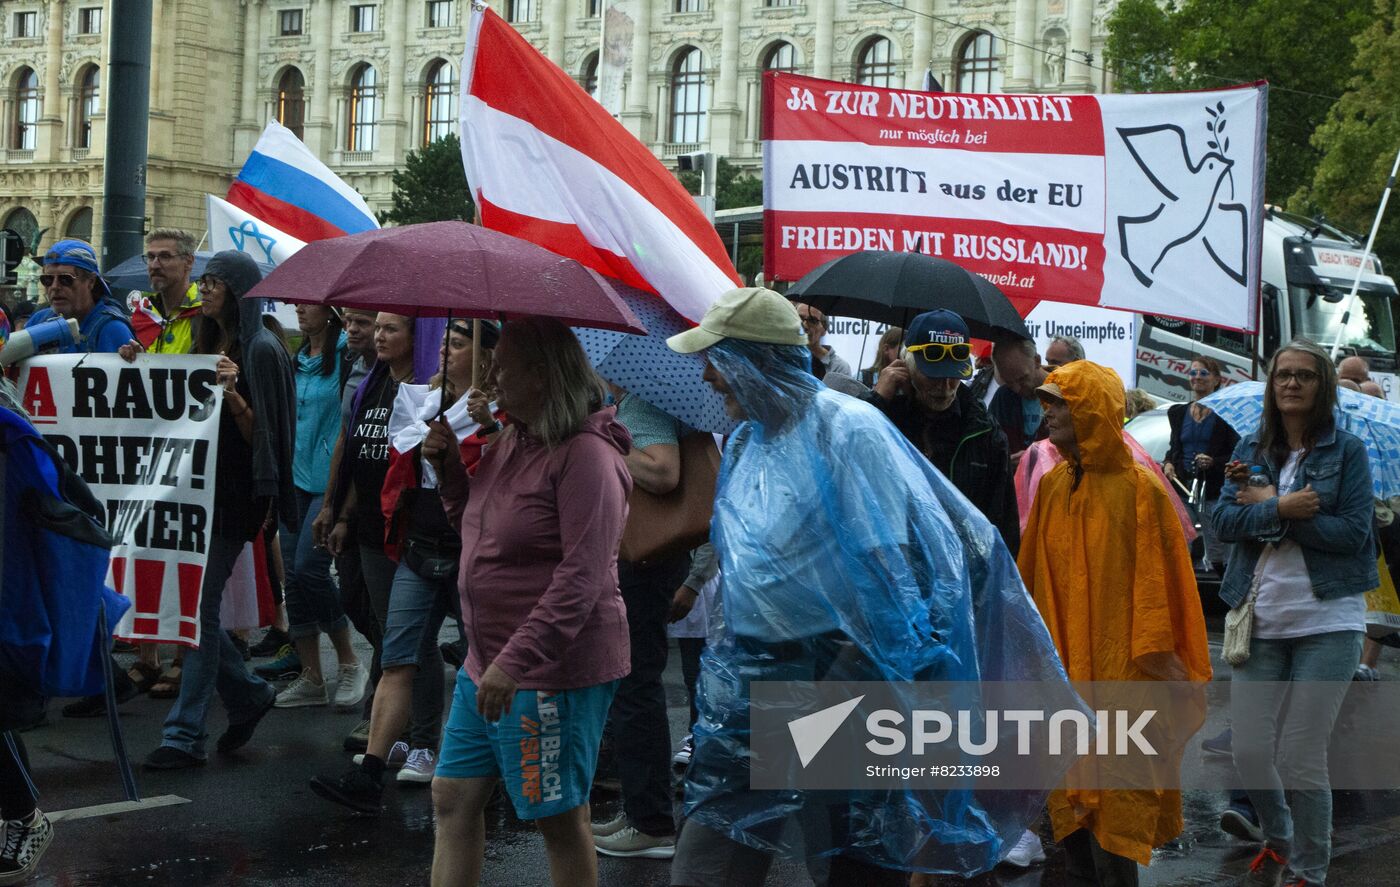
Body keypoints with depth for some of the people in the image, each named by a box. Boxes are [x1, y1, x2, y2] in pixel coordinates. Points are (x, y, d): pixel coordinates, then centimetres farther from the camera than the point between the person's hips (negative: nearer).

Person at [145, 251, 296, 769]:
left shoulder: (260, 350, -9)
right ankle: (247, 694, 25)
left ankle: (185, 735, -2)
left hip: (233, 497, -8)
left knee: (199, 606, -8)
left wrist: (232, 394, -27)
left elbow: (259, 434, -11)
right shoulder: (209, 344, 15)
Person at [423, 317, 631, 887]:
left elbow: (582, 578, -25)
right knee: (453, 799, 12)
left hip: (552, 670, -10)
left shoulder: (586, 456, -18)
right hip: (487, 663, 10)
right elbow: (478, 529, 25)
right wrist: (448, 465, 8)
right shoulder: (510, 444, 11)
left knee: (560, 818, 2)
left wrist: (517, 662, -29)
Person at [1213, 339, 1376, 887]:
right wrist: (1282, 508, -18)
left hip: (1327, 620, -3)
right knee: (1249, 750, 2)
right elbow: (1223, 521, -1)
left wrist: (1266, 506, -10)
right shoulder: (1251, 450, 9)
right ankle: (1276, 839, 31)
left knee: (1302, 759, -4)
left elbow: (1353, 532, -11)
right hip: (1261, 620, 3)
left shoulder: (1347, 451, -1)